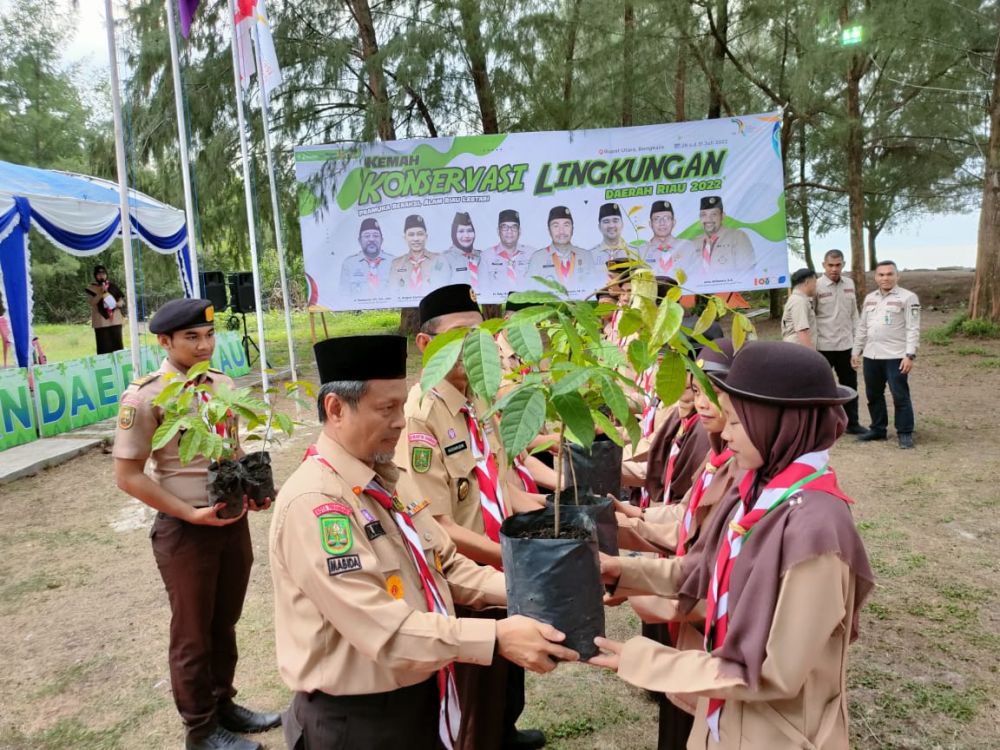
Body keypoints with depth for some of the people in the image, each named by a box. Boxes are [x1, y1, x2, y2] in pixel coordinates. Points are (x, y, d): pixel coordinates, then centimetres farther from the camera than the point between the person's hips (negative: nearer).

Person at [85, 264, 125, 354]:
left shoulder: (112, 286, 11)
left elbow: (122, 299, 14)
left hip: (115, 321, 3)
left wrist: (118, 304, -8)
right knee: (104, 348, -4)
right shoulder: (91, 288, 3)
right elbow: (91, 302, -9)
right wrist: (101, 293, -20)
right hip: (101, 323, -3)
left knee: (117, 345, 5)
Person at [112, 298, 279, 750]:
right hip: (186, 529, -5)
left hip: (233, 521, 6)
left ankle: (224, 705, 42)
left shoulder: (223, 385, 2)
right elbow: (127, 475, -15)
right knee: (193, 634, 12)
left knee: (225, 623, 21)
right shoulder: (145, 397, -16)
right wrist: (192, 514, -19)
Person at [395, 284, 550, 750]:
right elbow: (439, 529, -27)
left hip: (502, 571, 9)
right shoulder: (419, 417, -25)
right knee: (473, 694, 14)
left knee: (508, 674, 31)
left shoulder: (478, 402, 1)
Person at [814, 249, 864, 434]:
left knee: (850, 384, 12)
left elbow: (853, 313, 14)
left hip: (846, 344, 5)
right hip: (823, 345, -5)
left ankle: (852, 423, 23)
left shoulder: (849, 284, 7)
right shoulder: (817, 286, -9)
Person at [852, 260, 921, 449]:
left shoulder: (907, 297, -5)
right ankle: (878, 429, 25)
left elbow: (913, 329, -10)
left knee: (900, 396, -2)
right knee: (873, 395, 13)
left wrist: (910, 355, -17)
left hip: (896, 356, -6)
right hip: (871, 356, 6)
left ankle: (905, 433, 7)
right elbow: (862, 327, 18)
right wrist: (856, 351, 15)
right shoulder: (869, 298, 14)